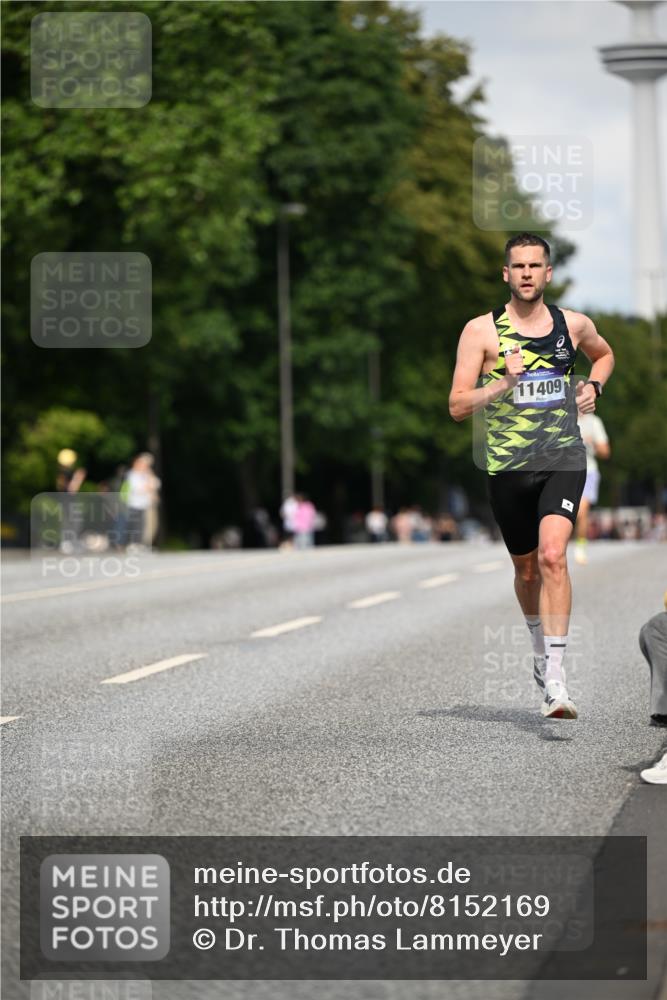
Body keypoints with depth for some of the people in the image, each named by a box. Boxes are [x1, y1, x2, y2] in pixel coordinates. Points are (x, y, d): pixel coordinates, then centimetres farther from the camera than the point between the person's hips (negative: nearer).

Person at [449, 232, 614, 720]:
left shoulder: (575, 325, 6)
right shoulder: (481, 330, -1)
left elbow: (605, 354, 30)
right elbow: (457, 406, -4)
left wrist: (593, 386, 9)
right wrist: (503, 384, -19)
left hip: (563, 459, -1)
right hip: (508, 465, 1)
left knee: (553, 556, -20)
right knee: (527, 569, 13)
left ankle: (555, 679, -23)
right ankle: (540, 648, 43)